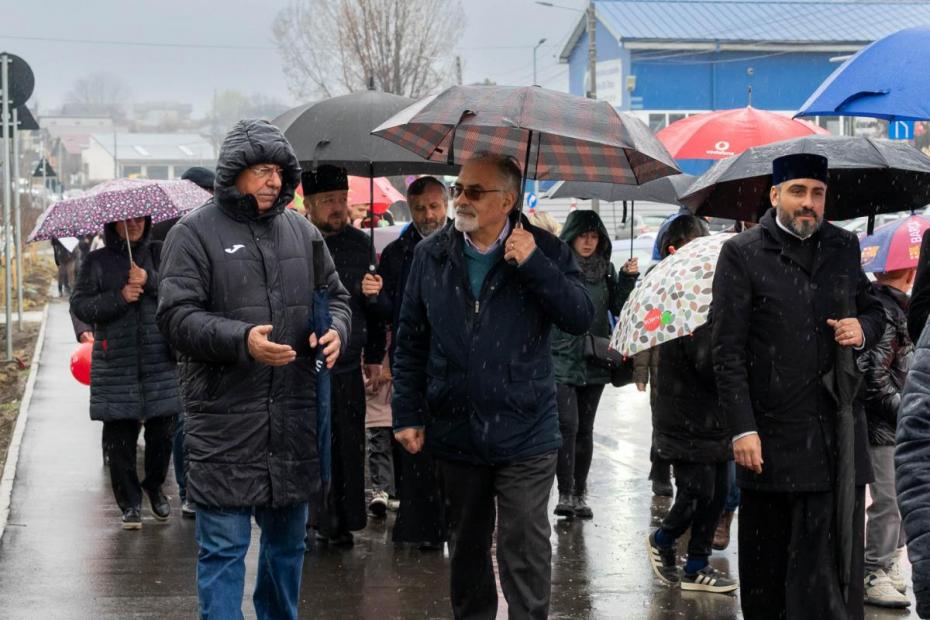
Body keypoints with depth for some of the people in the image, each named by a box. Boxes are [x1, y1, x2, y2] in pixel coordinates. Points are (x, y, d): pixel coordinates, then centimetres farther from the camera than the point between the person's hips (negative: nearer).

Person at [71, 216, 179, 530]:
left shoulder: (160, 254, 8)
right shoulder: (98, 261, 7)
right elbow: (79, 305, 0)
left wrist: (150, 281, -16)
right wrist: (119, 297, -13)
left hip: (160, 361, 1)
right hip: (116, 366, 0)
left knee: (162, 432, 3)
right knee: (120, 438, 0)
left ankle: (154, 487, 28)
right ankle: (130, 504, 12)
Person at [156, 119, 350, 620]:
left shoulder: (301, 231, 12)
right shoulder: (195, 233, -5)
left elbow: (335, 296, 20)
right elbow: (176, 315, -11)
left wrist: (335, 330, -3)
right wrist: (241, 340, -25)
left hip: (294, 419, 6)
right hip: (224, 422, -5)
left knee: (288, 540, 18)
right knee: (223, 548, -2)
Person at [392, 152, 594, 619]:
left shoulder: (543, 250, -3)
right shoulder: (431, 254, 4)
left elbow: (580, 318, -12)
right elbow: (410, 342, 8)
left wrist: (533, 264, -20)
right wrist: (407, 415, 3)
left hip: (524, 435, -3)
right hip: (455, 434, 3)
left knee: (526, 550, -2)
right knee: (466, 546, 16)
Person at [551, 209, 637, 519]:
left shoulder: (606, 268, 9)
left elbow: (618, 309, 9)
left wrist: (628, 279, -3)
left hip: (594, 362, 4)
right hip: (561, 359, -4)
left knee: (585, 429, 9)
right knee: (567, 426, -12)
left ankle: (580, 495, 17)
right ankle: (565, 494, -5)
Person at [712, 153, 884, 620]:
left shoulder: (844, 246, 12)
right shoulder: (742, 253, -2)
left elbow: (874, 310, 25)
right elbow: (727, 351, -5)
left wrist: (863, 329, -1)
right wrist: (742, 428, -12)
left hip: (839, 435, 3)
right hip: (773, 437, -3)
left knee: (837, 559, 3)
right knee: (767, 566, 6)